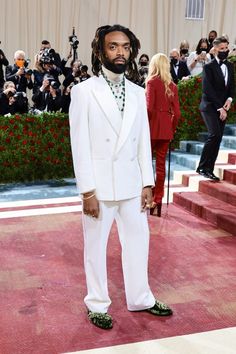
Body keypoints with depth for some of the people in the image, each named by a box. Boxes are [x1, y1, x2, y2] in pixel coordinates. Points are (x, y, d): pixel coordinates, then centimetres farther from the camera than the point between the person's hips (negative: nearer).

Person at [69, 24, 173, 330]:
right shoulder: (84, 91, -7)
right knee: (96, 246, 10)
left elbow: (144, 141, 9)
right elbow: (80, 144, -10)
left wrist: (147, 183, 4)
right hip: (99, 186, -4)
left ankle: (140, 299, 34)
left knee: (138, 241, 15)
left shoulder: (138, 93, 7)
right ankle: (98, 304, 29)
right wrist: (88, 191, -13)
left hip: (131, 184, 5)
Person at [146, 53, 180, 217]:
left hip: (152, 125, -4)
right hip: (166, 129, 4)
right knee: (161, 164, 9)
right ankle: (158, 201, 13)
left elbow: (149, 107, -14)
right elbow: (177, 112, 4)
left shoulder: (152, 82, -6)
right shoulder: (172, 85, 7)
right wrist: (172, 128, 15)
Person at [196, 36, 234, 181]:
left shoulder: (230, 65, 14)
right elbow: (208, 90, -13)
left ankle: (209, 170, 8)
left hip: (223, 107, 6)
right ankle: (202, 167, -11)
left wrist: (229, 99, -4)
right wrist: (220, 107, -15)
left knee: (218, 139, 3)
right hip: (210, 106, -6)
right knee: (215, 134, -20)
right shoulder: (209, 67, -6)